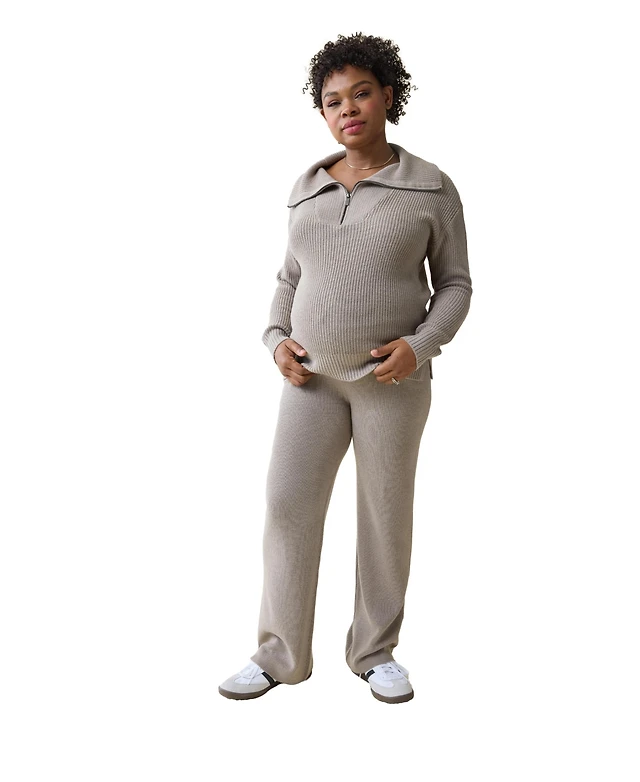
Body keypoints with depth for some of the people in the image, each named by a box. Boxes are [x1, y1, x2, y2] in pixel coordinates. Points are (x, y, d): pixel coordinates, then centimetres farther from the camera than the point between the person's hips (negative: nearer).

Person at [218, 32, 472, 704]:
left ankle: (374, 651, 22)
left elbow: (454, 288, 0)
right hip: (316, 375, 3)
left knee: (386, 512, 4)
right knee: (288, 507, -4)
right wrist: (278, 343, -5)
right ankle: (279, 655, 10)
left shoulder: (432, 188, -3)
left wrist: (419, 347, -18)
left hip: (392, 377, -2)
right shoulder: (309, 189, 7)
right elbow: (291, 281, 13)